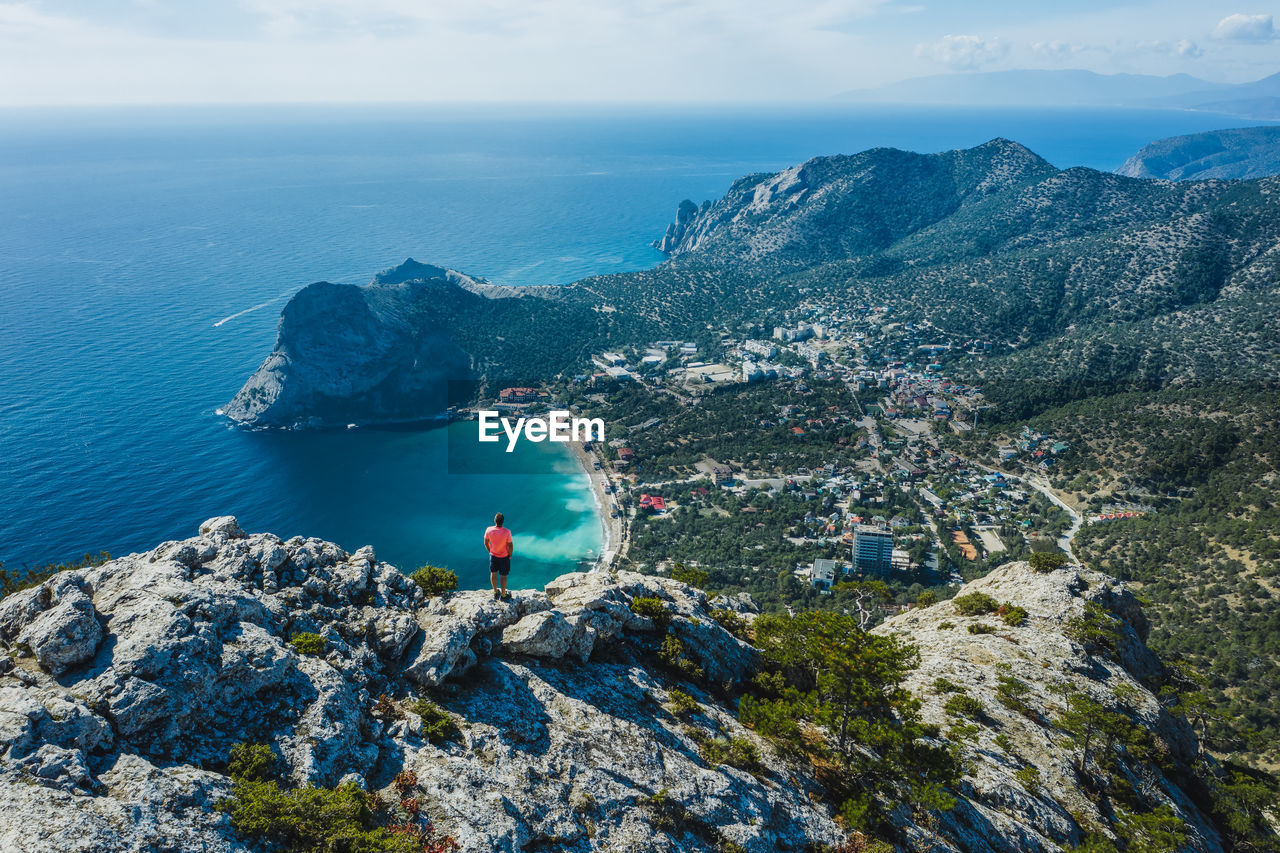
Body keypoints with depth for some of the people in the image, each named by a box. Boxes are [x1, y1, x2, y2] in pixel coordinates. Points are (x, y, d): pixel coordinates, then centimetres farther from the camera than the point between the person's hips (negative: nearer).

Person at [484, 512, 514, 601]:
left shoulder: (489, 530, -21)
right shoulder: (507, 532, -29)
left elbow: (486, 543, -5)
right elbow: (510, 546, -20)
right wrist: (510, 555, 0)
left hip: (493, 555, 2)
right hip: (504, 557, -2)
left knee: (493, 573, 23)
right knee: (503, 576, 15)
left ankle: (495, 592, 40)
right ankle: (503, 595, 31)